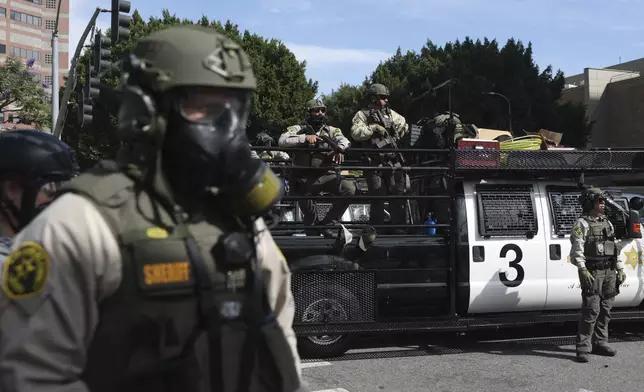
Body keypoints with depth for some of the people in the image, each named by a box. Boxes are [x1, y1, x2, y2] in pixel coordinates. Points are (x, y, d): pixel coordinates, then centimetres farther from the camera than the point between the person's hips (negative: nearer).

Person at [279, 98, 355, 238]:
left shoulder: (331, 130, 11)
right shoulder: (298, 129, 3)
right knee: (309, 215, -6)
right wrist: (305, 137, -24)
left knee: (350, 189, -22)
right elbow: (282, 141, -14)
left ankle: (326, 224, -7)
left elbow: (344, 140, -8)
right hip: (305, 178, -2)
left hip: (325, 175, 2)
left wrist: (340, 148, -32)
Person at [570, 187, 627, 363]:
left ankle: (600, 343, 21)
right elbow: (577, 250, -14)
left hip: (609, 272, 7)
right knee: (591, 311, -11)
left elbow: (614, 247, 22)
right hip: (592, 272, -7)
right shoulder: (582, 224, -5)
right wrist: (583, 270, -26)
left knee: (605, 310, 11)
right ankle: (583, 348, -7)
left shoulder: (607, 223, 18)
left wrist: (620, 269, 15)